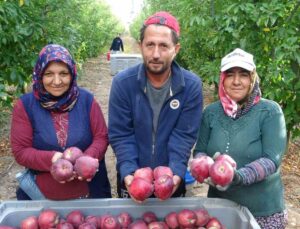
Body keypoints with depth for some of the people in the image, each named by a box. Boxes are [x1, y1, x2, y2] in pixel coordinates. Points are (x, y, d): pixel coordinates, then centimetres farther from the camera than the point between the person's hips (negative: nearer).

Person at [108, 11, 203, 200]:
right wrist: (129, 172, -25)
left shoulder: (192, 85, -14)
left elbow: (184, 135, -14)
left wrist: (176, 172, -27)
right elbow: (120, 134, -13)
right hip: (132, 178, 0)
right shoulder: (122, 82, -14)